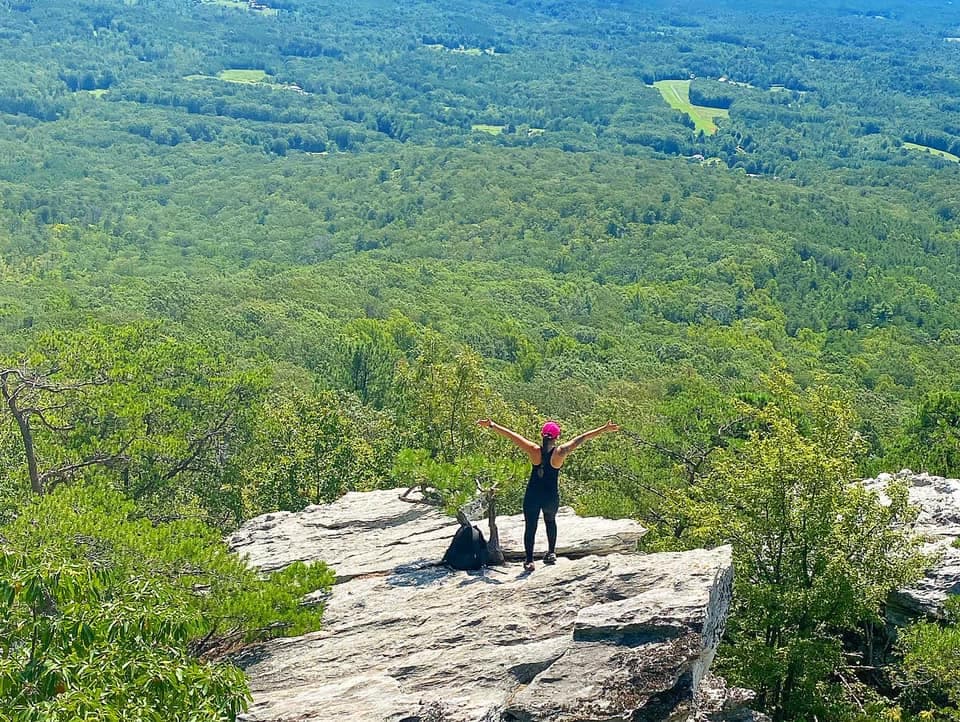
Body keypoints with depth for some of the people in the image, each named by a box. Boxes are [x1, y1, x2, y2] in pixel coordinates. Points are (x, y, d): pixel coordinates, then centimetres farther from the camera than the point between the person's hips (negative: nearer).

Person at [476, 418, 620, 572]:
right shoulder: (560, 452, -16)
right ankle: (551, 552, 30)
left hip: (532, 495, -1)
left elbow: (512, 435, -11)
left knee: (530, 526, 6)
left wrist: (491, 425, -6)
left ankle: (529, 560, 0)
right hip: (551, 496, 1)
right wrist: (605, 428, -11)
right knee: (550, 521, 27)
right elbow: (582, 438, -13)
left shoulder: (534, 450, -14)